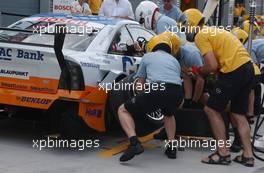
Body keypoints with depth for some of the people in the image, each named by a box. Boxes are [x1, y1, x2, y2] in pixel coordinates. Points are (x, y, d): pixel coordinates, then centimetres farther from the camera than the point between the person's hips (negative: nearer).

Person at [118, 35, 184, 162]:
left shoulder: (148, 56, 25)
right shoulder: (174, 60, 33)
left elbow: (139, 84, 28)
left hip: (156, 90, -4)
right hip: (177, 93, 4)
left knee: (123, 110, 15)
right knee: (169, 114, 40)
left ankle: (134, 142, -8)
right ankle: (171, 147, 24)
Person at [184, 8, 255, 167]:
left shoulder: (200, 36, -5)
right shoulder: (213, 30, 23)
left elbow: (212, 65, -13)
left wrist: (198, 72, 5)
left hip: (234, 71, -9)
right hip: (248, 67, 9)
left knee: (212, 110, 3)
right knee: (239, 114, 17)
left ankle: (223, 153, 4)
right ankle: (248, 156, 17)